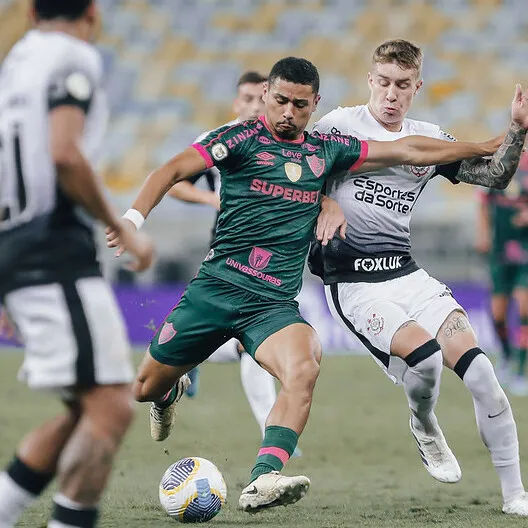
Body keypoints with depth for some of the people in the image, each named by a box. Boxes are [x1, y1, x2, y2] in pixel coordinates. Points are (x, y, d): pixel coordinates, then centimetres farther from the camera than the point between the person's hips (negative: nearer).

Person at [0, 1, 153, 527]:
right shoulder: (74, 60, -4)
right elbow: (64, 154, -19)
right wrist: (122, 230, -8)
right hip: (54, 252, -9)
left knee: (88, 411, 13)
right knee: (109, 410, -12)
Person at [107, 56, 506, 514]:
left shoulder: (327, 150, 13)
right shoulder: (241, 139, 0)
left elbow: (408, 151, 19)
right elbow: (174, 170, -9)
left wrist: (485, 146, 22)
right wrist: (136, 216, -26)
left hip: (275, 303, 2)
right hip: (216, 287, -1)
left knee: (303, 370, -30)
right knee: (146, 388, 8)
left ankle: (263, 480, -39)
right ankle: (169, 395, 46)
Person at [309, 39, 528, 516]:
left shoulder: (430, 140, 11)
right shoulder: (340, 125, -3)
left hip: (407, 274, 5)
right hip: (354, 282, -4)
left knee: (479, 370, -11)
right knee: (426, 355, -29)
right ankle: (425, 429, 7)